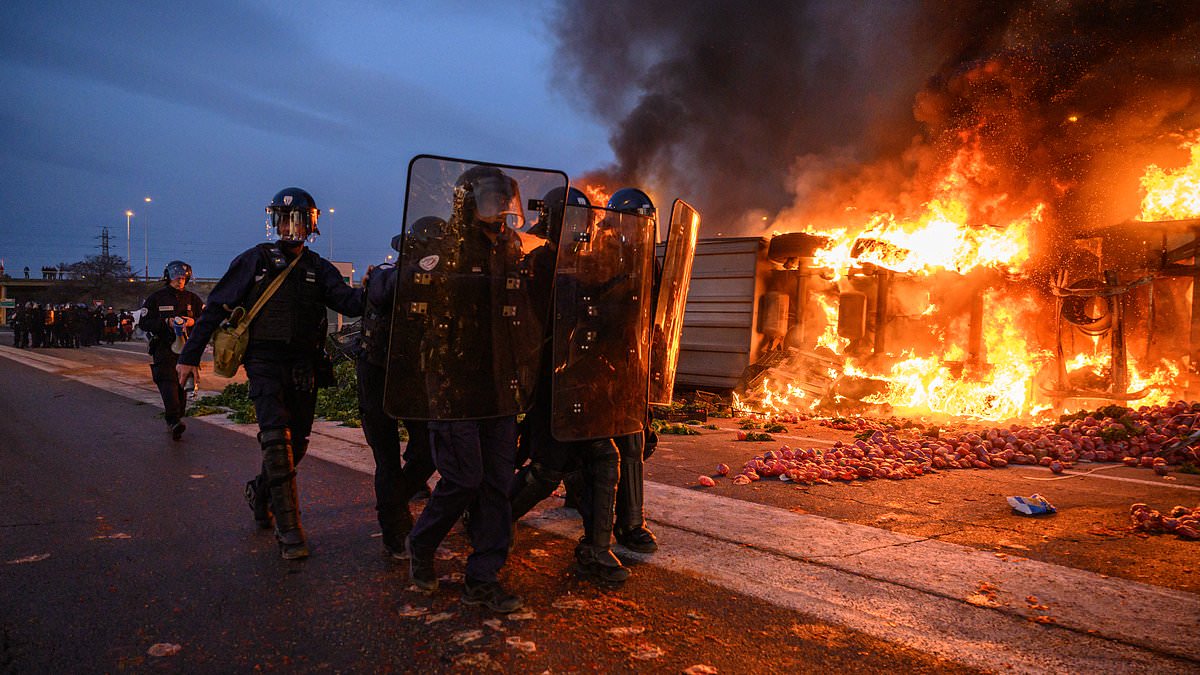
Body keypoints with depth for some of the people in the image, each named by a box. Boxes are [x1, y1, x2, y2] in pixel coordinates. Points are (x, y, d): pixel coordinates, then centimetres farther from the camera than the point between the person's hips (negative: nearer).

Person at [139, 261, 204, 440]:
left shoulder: (192, 299, 12)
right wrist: (166, 322, -14)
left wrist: (193, 322, -12)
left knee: (182, 385, 3)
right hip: (163, 347, -3)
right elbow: (143, 323, 1)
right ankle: (174, 420, -27)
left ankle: (176, 420, 14)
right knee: (168, 382, -17)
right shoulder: (155, 298, 5)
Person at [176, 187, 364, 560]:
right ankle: (289, 530, -10)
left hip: (304, 368, 4)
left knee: (296, 445, 11)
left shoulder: (318, 268, 9)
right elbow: (216, 308, 4)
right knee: (278, 442, -15)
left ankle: (260, 491, 39)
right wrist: (189, 355, 1)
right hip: (265, 364, -4)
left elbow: (350, 302, -7)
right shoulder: (254, 260, 3)